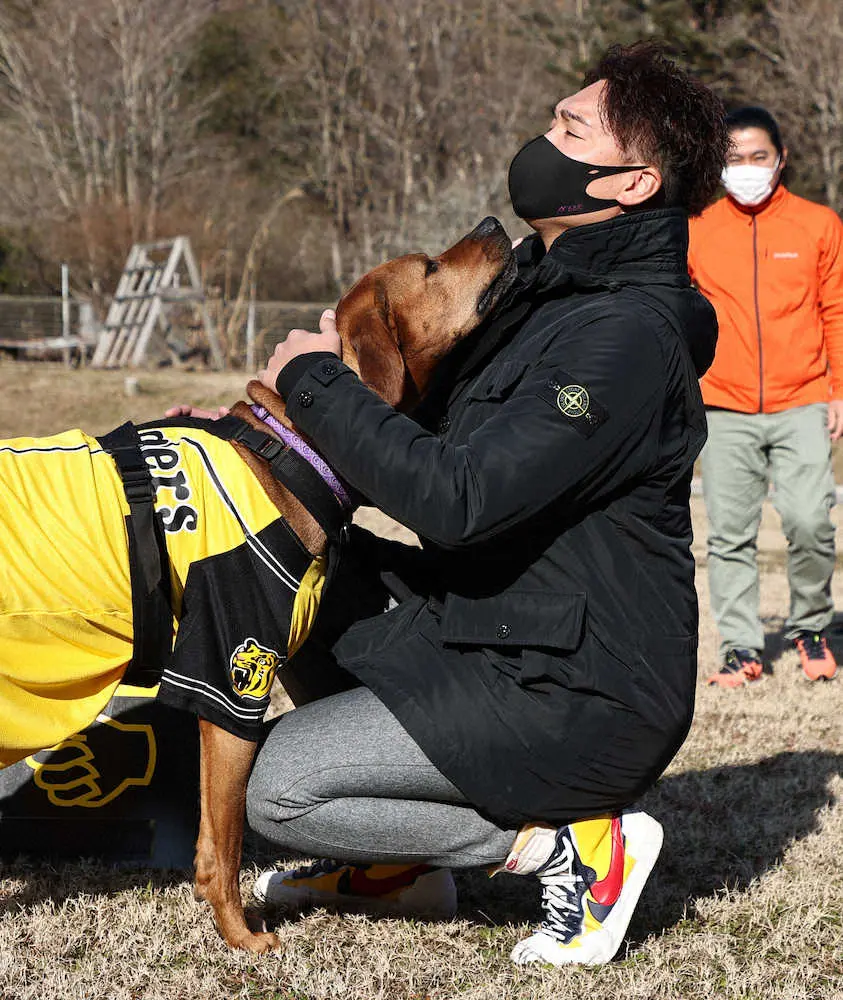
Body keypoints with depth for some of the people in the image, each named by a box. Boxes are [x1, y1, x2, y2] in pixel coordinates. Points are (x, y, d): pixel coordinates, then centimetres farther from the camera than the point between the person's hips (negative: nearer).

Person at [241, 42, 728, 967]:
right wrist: (343, 381, 0)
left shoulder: (626, 337, -23)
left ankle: (572, 843, -6)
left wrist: (316, 381, -18)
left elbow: (457, 499, -30)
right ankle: (399, 862, 14)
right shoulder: (547, 286, 10)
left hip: (578, 699, -10)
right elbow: (447, 438, 18)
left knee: (281, 787, -13)